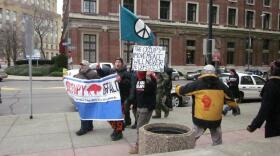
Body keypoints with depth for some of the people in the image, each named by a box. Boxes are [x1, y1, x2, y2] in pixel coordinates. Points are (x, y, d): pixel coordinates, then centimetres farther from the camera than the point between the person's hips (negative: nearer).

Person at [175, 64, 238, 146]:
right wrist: (235, 106, 32)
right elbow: (229, 98, 13)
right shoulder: (221, 85, 2)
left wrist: (177, 87, 22)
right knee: (217, 141, 19)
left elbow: (182, 90, 0)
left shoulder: (197, 84, -8)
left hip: (200, 119, -2)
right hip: (216, 119, 2)